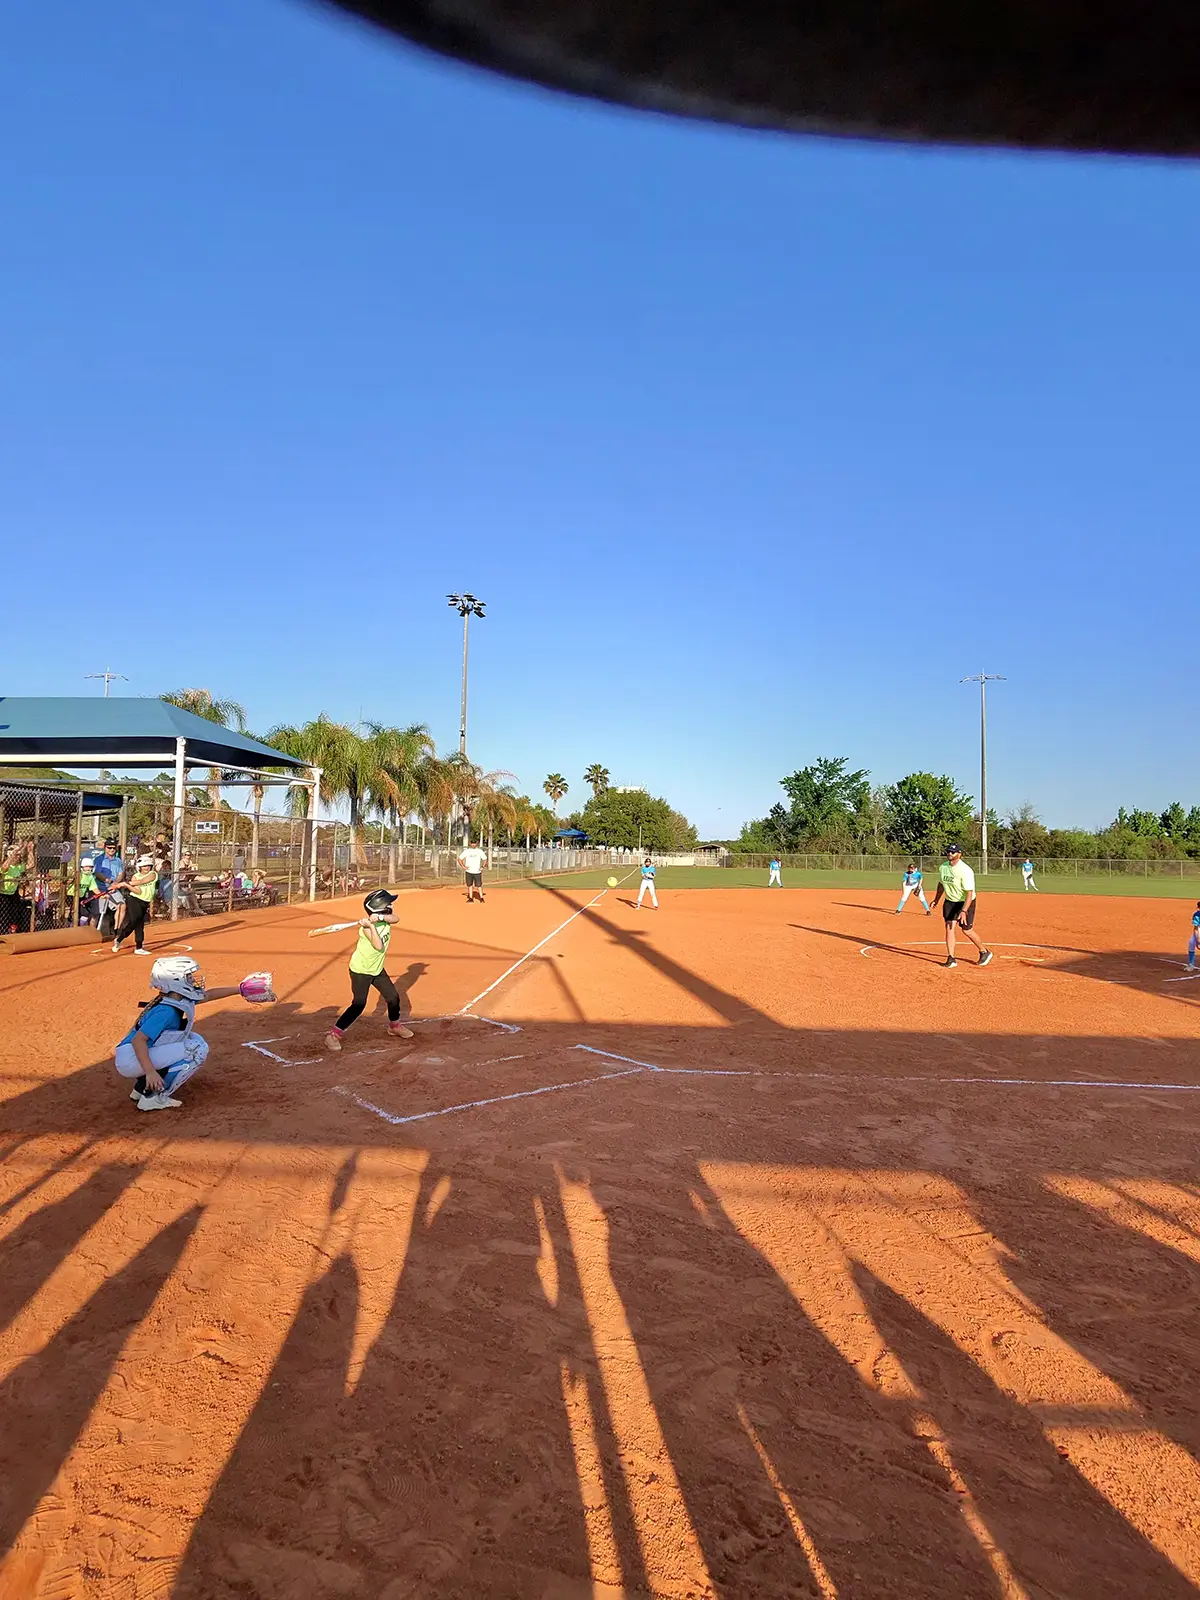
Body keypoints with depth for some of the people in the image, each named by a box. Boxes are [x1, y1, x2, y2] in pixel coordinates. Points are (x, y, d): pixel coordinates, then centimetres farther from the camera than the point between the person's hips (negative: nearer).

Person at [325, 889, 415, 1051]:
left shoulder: (385, 918, -5)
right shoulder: (367, 927, -27)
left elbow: (394, 918, -26)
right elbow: (379, 946, -35)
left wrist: (380, 917, -41)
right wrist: (371, 926, -42)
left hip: (377, 969, 8)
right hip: (360, 970, -8)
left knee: (393, 996, 14)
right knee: (358, 1004, -15)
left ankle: (394, 1025, 38)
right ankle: (333, 1034, -6)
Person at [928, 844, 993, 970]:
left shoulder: (965, 870, -25)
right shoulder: (943, 867, -4)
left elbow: (969, 893, -28)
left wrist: (964, 911, -35)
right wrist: (936, 900, 17)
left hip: (966, 902, -5)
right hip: (950, 901, 5)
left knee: (967, 930, 1)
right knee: (949, 927, -5)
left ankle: (984, 952, 26)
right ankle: (951, 959, -1)